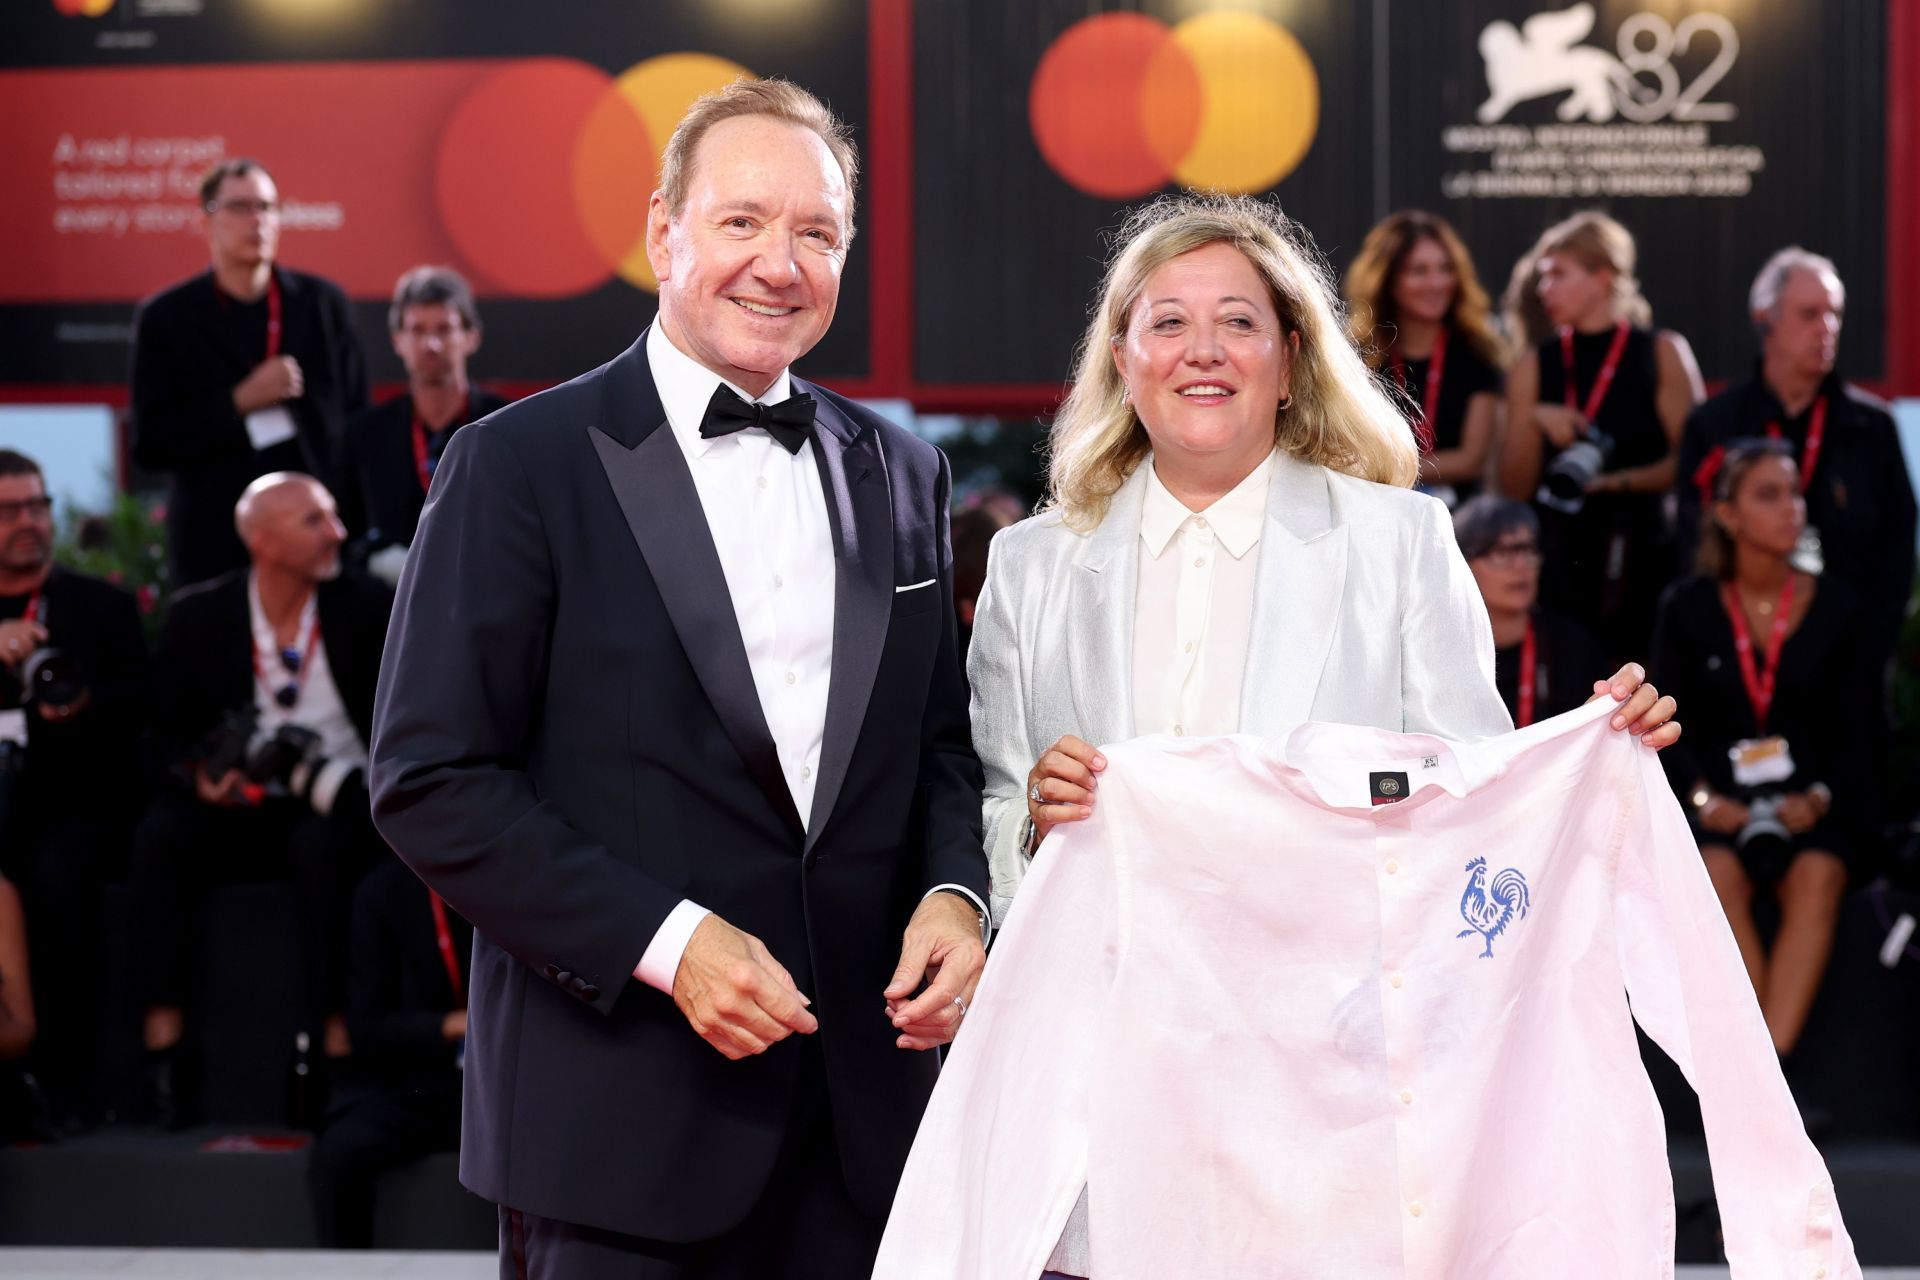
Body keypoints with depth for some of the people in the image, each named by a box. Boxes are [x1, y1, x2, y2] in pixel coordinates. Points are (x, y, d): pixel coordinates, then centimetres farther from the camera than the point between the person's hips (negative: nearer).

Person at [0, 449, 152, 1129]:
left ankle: (65, 1078, -25)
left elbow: (142, 701, 1)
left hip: (80, 799, -2)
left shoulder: (104, 605, 11)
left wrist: (86, 704, -20)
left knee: (55, 874, -33)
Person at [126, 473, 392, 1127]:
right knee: (161, 833, -27)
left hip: (336, 809, -2)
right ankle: (163, 1041, -27)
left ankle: (333, 1040, -32)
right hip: (237, 807, 2)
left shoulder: (367, 606, 3)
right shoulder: (198, 616, 5)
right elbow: (169, 731, 7)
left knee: (321, 844, -35)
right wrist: (200, 776, -14)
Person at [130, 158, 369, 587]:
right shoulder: (166, 318, 2)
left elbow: (357, 419, 8)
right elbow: (150, 445, -2)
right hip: (216, 546, -1)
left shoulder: (324, 302, 7)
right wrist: (240, 402, -13)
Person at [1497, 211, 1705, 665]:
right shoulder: (1534, 365, 11)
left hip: (1642, 555, -2)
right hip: (1560, 556, 2)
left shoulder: (1663, 353, 4)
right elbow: (1515, 488, 8)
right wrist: (1534, 422, -8)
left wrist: (1620, 481, -15)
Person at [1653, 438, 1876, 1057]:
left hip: (1809, 801, 0)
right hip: (1717, 794, 0)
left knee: (1816, 877, -33)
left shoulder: (1838, 607, 5)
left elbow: (1855, 729, 5)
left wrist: (1820, 797, -13)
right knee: (1718, 873, -33)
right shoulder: (1687, 607, 5)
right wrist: (1702, 795, -13)